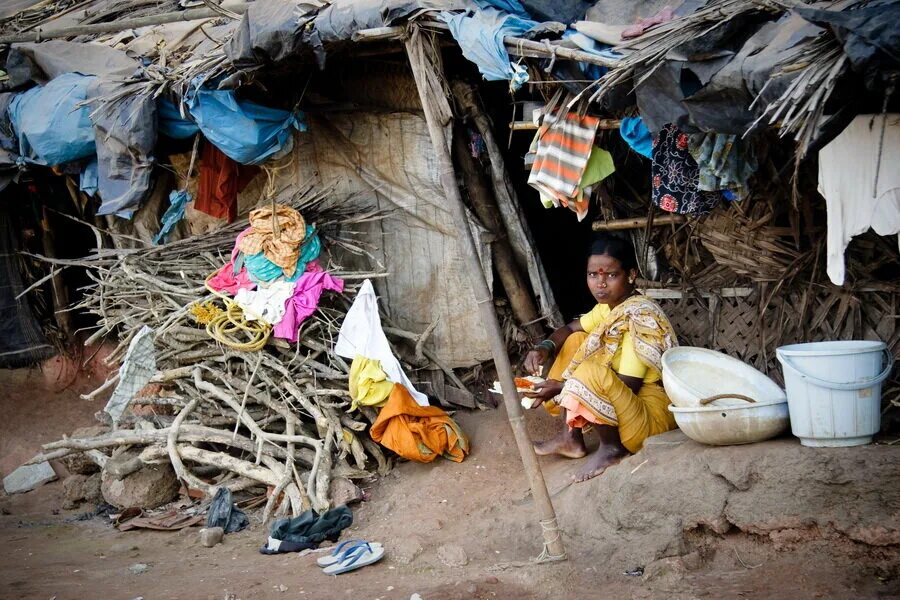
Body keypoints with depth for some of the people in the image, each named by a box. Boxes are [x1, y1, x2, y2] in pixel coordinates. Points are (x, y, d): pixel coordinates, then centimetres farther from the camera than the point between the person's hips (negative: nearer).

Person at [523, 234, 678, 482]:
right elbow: (570, 329, 18)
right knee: (576, 341, 8)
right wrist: (545, 348, -6)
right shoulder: (610, 305, 5)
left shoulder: (639, 316, -22)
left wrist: (562, 387, -21)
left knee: (590, 371, -33)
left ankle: (612, 447, -8)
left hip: (650, 417, -10)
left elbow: (627, 386, -24)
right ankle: (572, 438, 10)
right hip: (624, 402, 10)